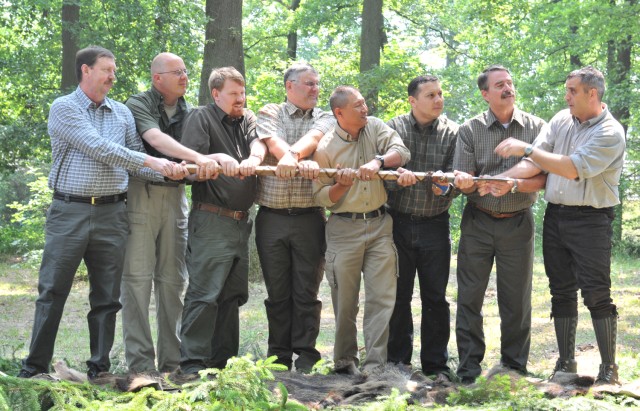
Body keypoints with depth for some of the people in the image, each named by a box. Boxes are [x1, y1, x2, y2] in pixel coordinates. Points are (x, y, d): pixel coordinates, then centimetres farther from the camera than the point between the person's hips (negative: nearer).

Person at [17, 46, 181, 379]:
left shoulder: (122, 113, 13)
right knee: (52, 292, 1)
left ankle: (99, 368, 15)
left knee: (107, 296, 7)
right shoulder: (63, 108, -3)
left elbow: (136, 160, 8)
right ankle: (35, 366, 9)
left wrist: (171, 172, -12)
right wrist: (151, 161, -19)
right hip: (69, 211, -4)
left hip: (111, 214, 4)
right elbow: (98, 149, -15)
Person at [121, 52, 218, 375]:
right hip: (140, 192, -5)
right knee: (137, 278, -6)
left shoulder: (189, 113, 14)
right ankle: (140, 364, -4)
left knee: (173, 280, 5)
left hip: (175, 195, 5)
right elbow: (157, 140, -20)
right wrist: (198, 158, -33)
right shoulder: (138, 105, -4)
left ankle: (171, 361, 10)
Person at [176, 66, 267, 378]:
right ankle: (192, 364, -8)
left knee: (233, 294, 11)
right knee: (204, 292, -10)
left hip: (240, 222, 7)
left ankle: (221, 361, 19)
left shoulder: (247, 119, 17)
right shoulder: (200, 118, 0)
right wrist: (217, 158, -26)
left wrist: (254, 158, -24)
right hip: (211, 221, -7)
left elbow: (259, 142, -3)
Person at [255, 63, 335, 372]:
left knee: (307, 292, 2)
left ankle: (305, 358, 8)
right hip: (272, 217, 0)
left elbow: (314, 138, -12)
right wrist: (299, 162, -33)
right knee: (277, 293, 6)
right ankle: (279, 358, 14)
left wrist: (292, 155, -33)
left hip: (309, 217, 0)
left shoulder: (325, 119, 12)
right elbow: (274, 142, -13)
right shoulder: (270, 114, 9)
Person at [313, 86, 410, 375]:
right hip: (344, 228, -2)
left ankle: (374, 363, -2)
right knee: (345, 301, 3)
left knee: (383, 297, -4)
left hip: (380, 225, 2)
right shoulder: (326, 148, -3)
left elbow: (401, 152, -9)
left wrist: (378, 161, -27)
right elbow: (321, 197, -1)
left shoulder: (375, 128, 5)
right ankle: (345, 362, 17)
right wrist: (342, 185, -19)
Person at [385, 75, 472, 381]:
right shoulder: (394, 128, 1)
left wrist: (445, 187, -25)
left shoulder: (452, 132, 1)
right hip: (398, 221, 0)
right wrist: (398, 177, -27)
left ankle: (436, 365, 14)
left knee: (435, 298, 5)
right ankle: (398, 361, 17)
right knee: (398, 295, 6)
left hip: (434, 224, 0)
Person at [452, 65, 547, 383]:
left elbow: (544, 178, -5)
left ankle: (515, 367, 18)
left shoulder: (535, 127, 0)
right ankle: (468, 369, 10)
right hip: (478, 222, 0)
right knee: (470, 297, 2)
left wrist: (514, 185, -21)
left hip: (517, 223, 0)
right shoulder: (470, 130, 0)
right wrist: (480, 185, -25)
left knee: (517, 300, 6)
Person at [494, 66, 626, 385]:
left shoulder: (610, 133, -12)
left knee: (597, 295, -6)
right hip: (555, 215, 6)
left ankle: (609, 369, 3)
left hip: (590, 220, -6)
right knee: (561, 292, 10)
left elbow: (573, 168, -22)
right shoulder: (561, 120, 8)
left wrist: (526, 148, -19)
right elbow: (536, 162, 1)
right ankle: (566, 364, 20)